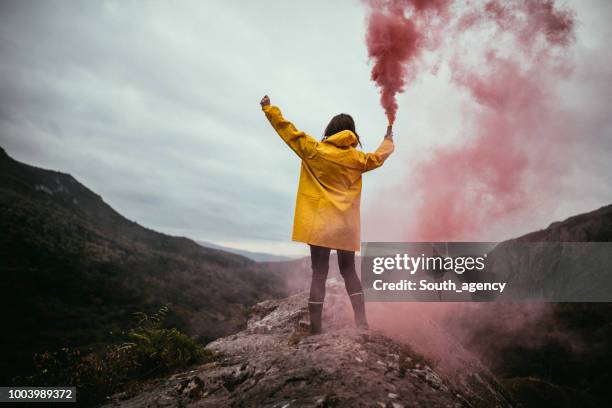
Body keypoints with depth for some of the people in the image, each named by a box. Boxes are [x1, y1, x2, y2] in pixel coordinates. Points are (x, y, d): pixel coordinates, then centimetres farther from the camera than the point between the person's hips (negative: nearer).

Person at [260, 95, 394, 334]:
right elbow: (378, 157, 23)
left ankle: (315, 329, -1)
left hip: (319, 222, -2)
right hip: (346, 224, 2)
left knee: (319, 274, -1)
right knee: (348, 270, 16)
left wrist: (269, 108, 16)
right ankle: (361, 320, 8)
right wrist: (388, 140, 44)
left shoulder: (313, 150, -2)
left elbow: (288, 131, 4)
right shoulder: (356, 158, 5)